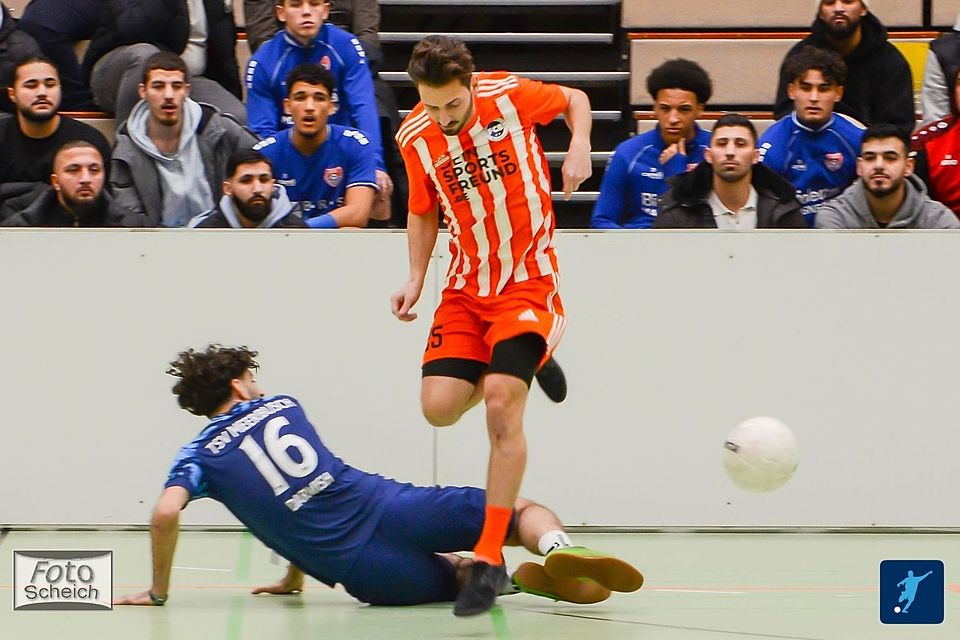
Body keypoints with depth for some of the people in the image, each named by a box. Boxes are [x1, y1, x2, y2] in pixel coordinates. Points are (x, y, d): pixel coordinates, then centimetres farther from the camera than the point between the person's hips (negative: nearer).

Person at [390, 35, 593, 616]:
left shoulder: (510, 95, -13)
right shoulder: (415, 136, -4)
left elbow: (576, 99, 8)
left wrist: (580, 148, -10)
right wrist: (416, 278, -1)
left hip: (528, 279, -4)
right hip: (466, 286, 4)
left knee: (503, 411, -17)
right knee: (439, 407, -10)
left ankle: (490, 559, -11)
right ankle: (527, 360, 23)